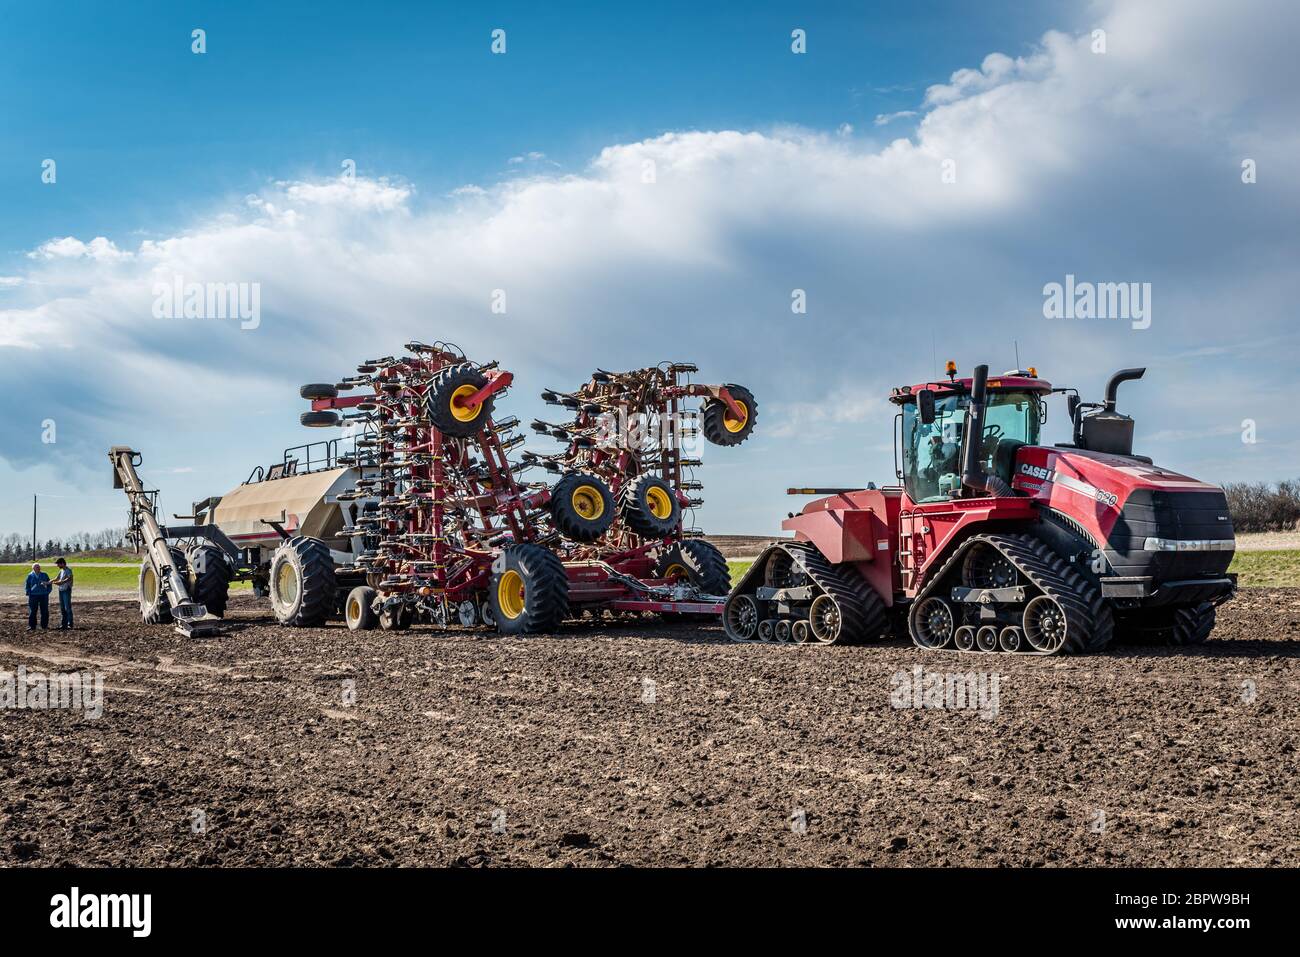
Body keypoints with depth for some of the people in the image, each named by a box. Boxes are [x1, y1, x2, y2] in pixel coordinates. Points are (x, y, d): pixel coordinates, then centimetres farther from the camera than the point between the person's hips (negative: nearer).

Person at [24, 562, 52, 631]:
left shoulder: (44, 575, 6)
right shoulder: (30, 576, 2)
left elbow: (49, 583, 13)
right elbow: (27, 586, 7)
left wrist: (48, 592, 4)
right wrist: (29, 594, -2)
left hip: (43, 595, 2)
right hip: (33, 596, -2)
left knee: (45, 611, 5)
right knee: (32, 611, -1)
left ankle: (44, 625, 14)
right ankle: (32, 626, 4)